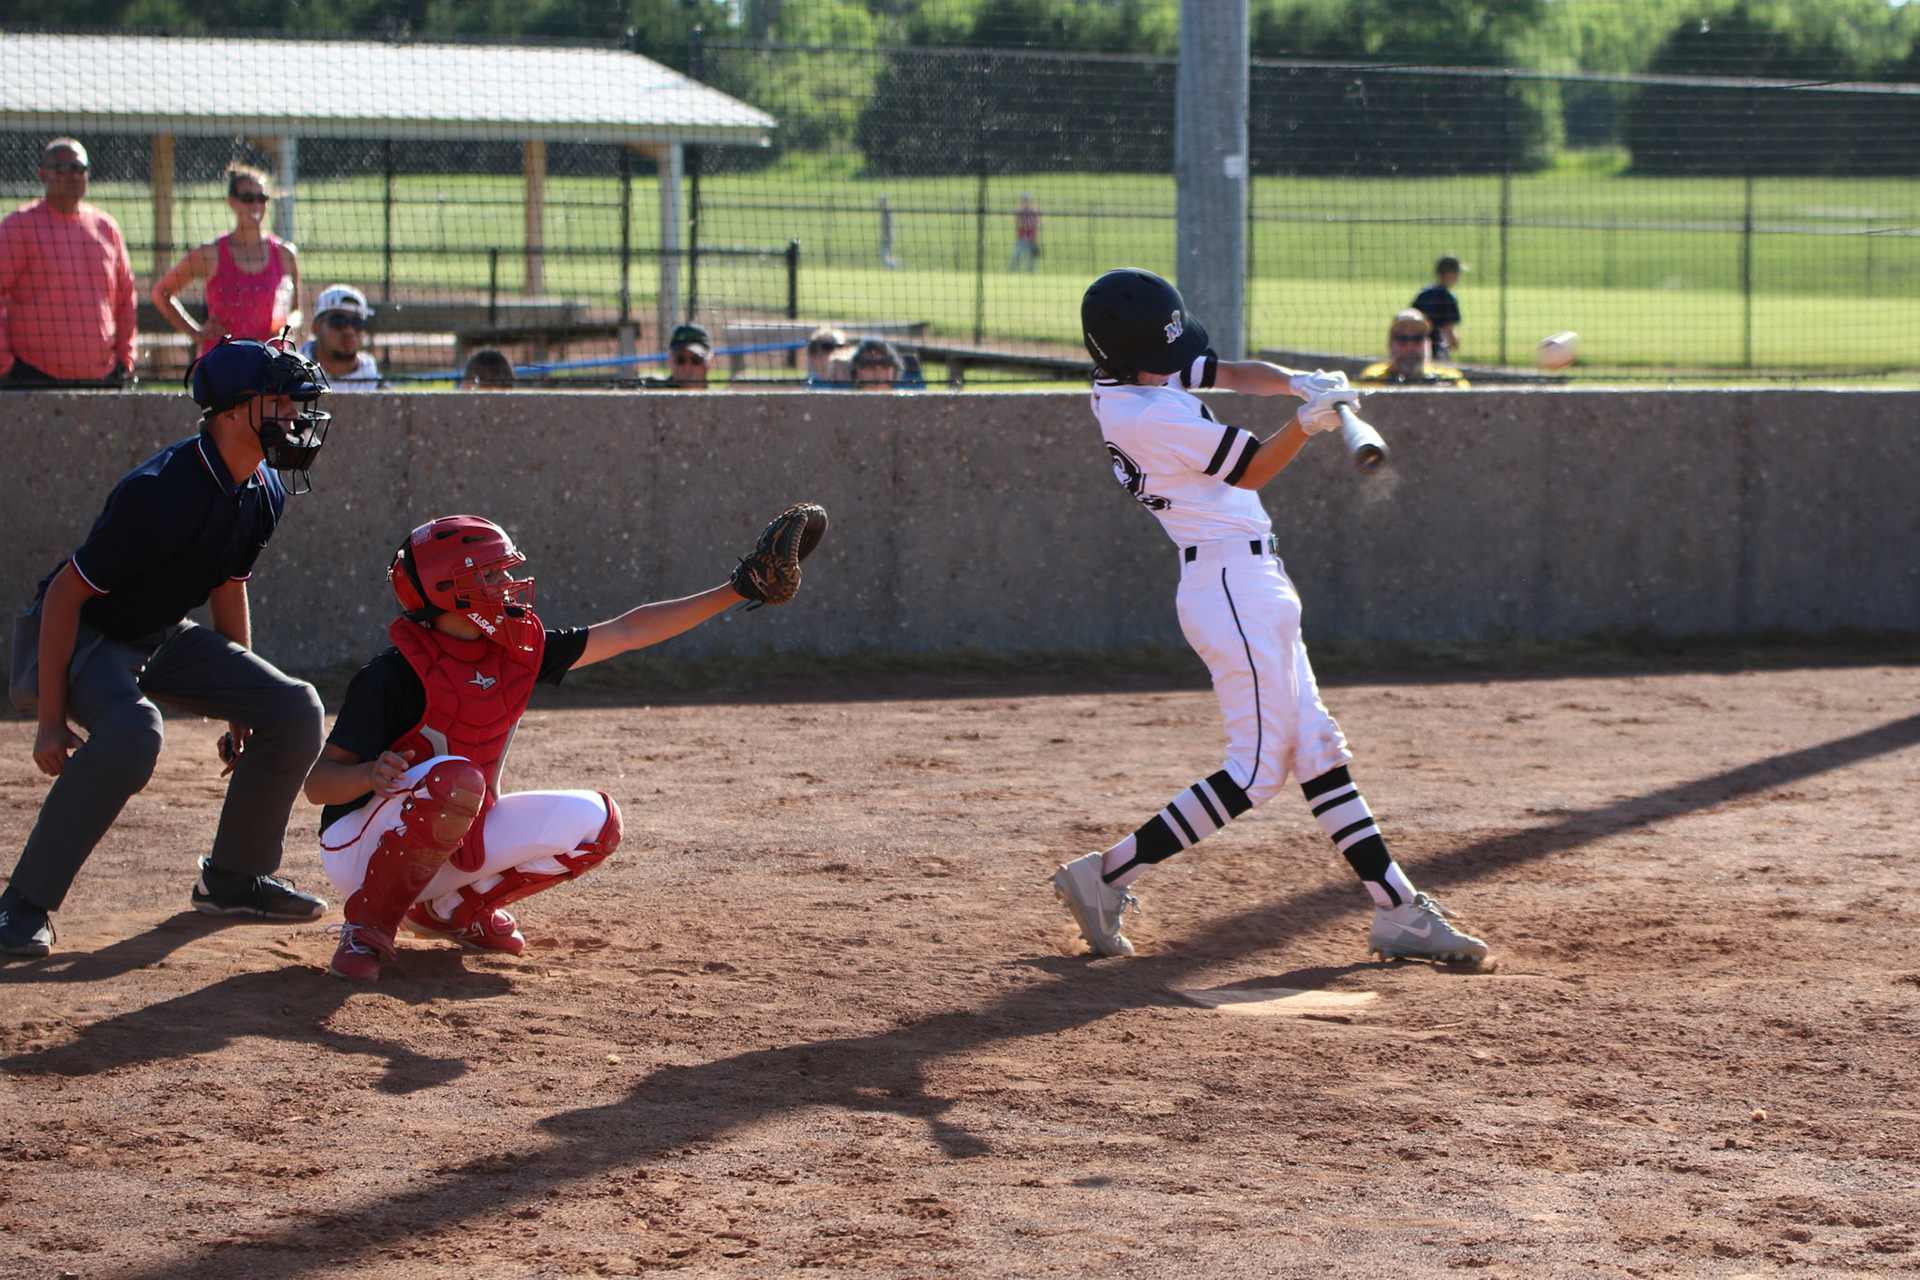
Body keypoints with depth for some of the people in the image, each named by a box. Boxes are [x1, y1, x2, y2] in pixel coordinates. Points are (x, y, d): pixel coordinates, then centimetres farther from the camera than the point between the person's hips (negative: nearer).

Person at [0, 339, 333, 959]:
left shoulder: (263, 491, -4)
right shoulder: (161, 491, -30)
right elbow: (66, 592, -25)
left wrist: (243, 707, 16)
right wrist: (51, 720, -25)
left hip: (163, 638, 8)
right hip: (80, 633, -8)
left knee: (294, 711, -2)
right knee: (131, 731, -36)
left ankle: (233, 878, 15)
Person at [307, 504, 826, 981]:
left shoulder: (516, 650, -2)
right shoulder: (397, 673, -22)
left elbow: (626, 632, 3)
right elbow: (316, 782, -21)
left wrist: (739, 588, 0)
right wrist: (372, 774, -44)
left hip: (459, 840, 7)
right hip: (362, 845, -7)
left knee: (592, 821, -8)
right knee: (453, 779, -37)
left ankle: (451, 909, 7)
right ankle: (368, 926, -19)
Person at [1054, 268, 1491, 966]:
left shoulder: (1130, 378, 7)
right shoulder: (1147, 416, -21)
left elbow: (1236, 374, 13)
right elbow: (1252, 468, -15)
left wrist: (1298, 382, -5)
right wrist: (1310, 417, -26)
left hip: (1253, 587, 11)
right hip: (1231, 587, -11)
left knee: (1317, 750, 9)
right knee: (1258, 766, -8)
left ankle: (1399, 911, 10)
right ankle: (1105, 876, -4)